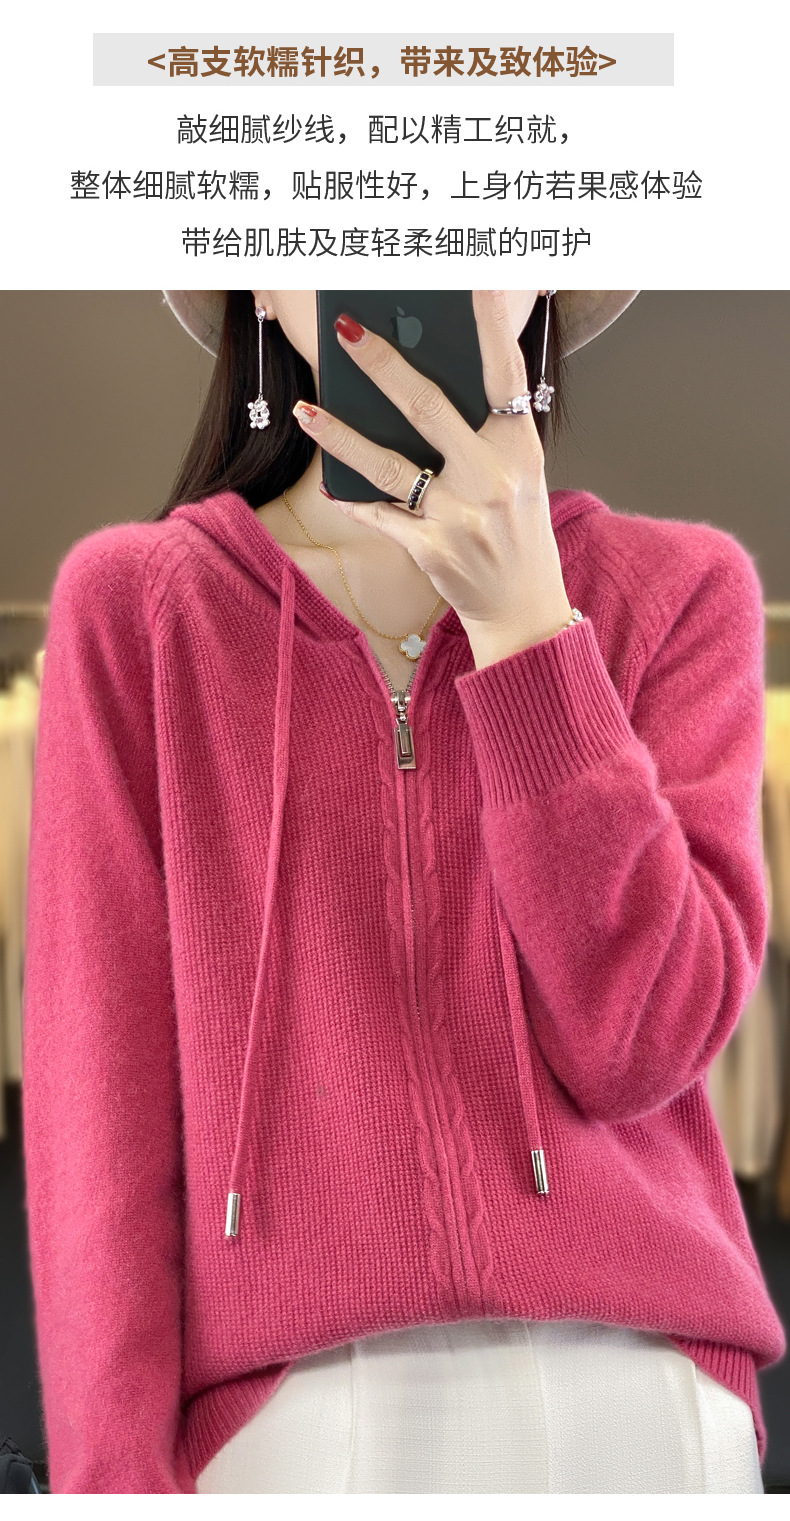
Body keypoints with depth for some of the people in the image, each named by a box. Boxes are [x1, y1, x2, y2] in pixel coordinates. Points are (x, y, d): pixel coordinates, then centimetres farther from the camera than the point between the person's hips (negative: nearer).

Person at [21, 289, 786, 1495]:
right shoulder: (131, 603, 2)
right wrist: (116, 1468, -11)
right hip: (280, 1406, 0)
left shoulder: (681, 588, 3)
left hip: (640, 1379, 1)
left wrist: (520, 616, -13)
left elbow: (637, 1042, -8)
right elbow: (98, 1075, -3)